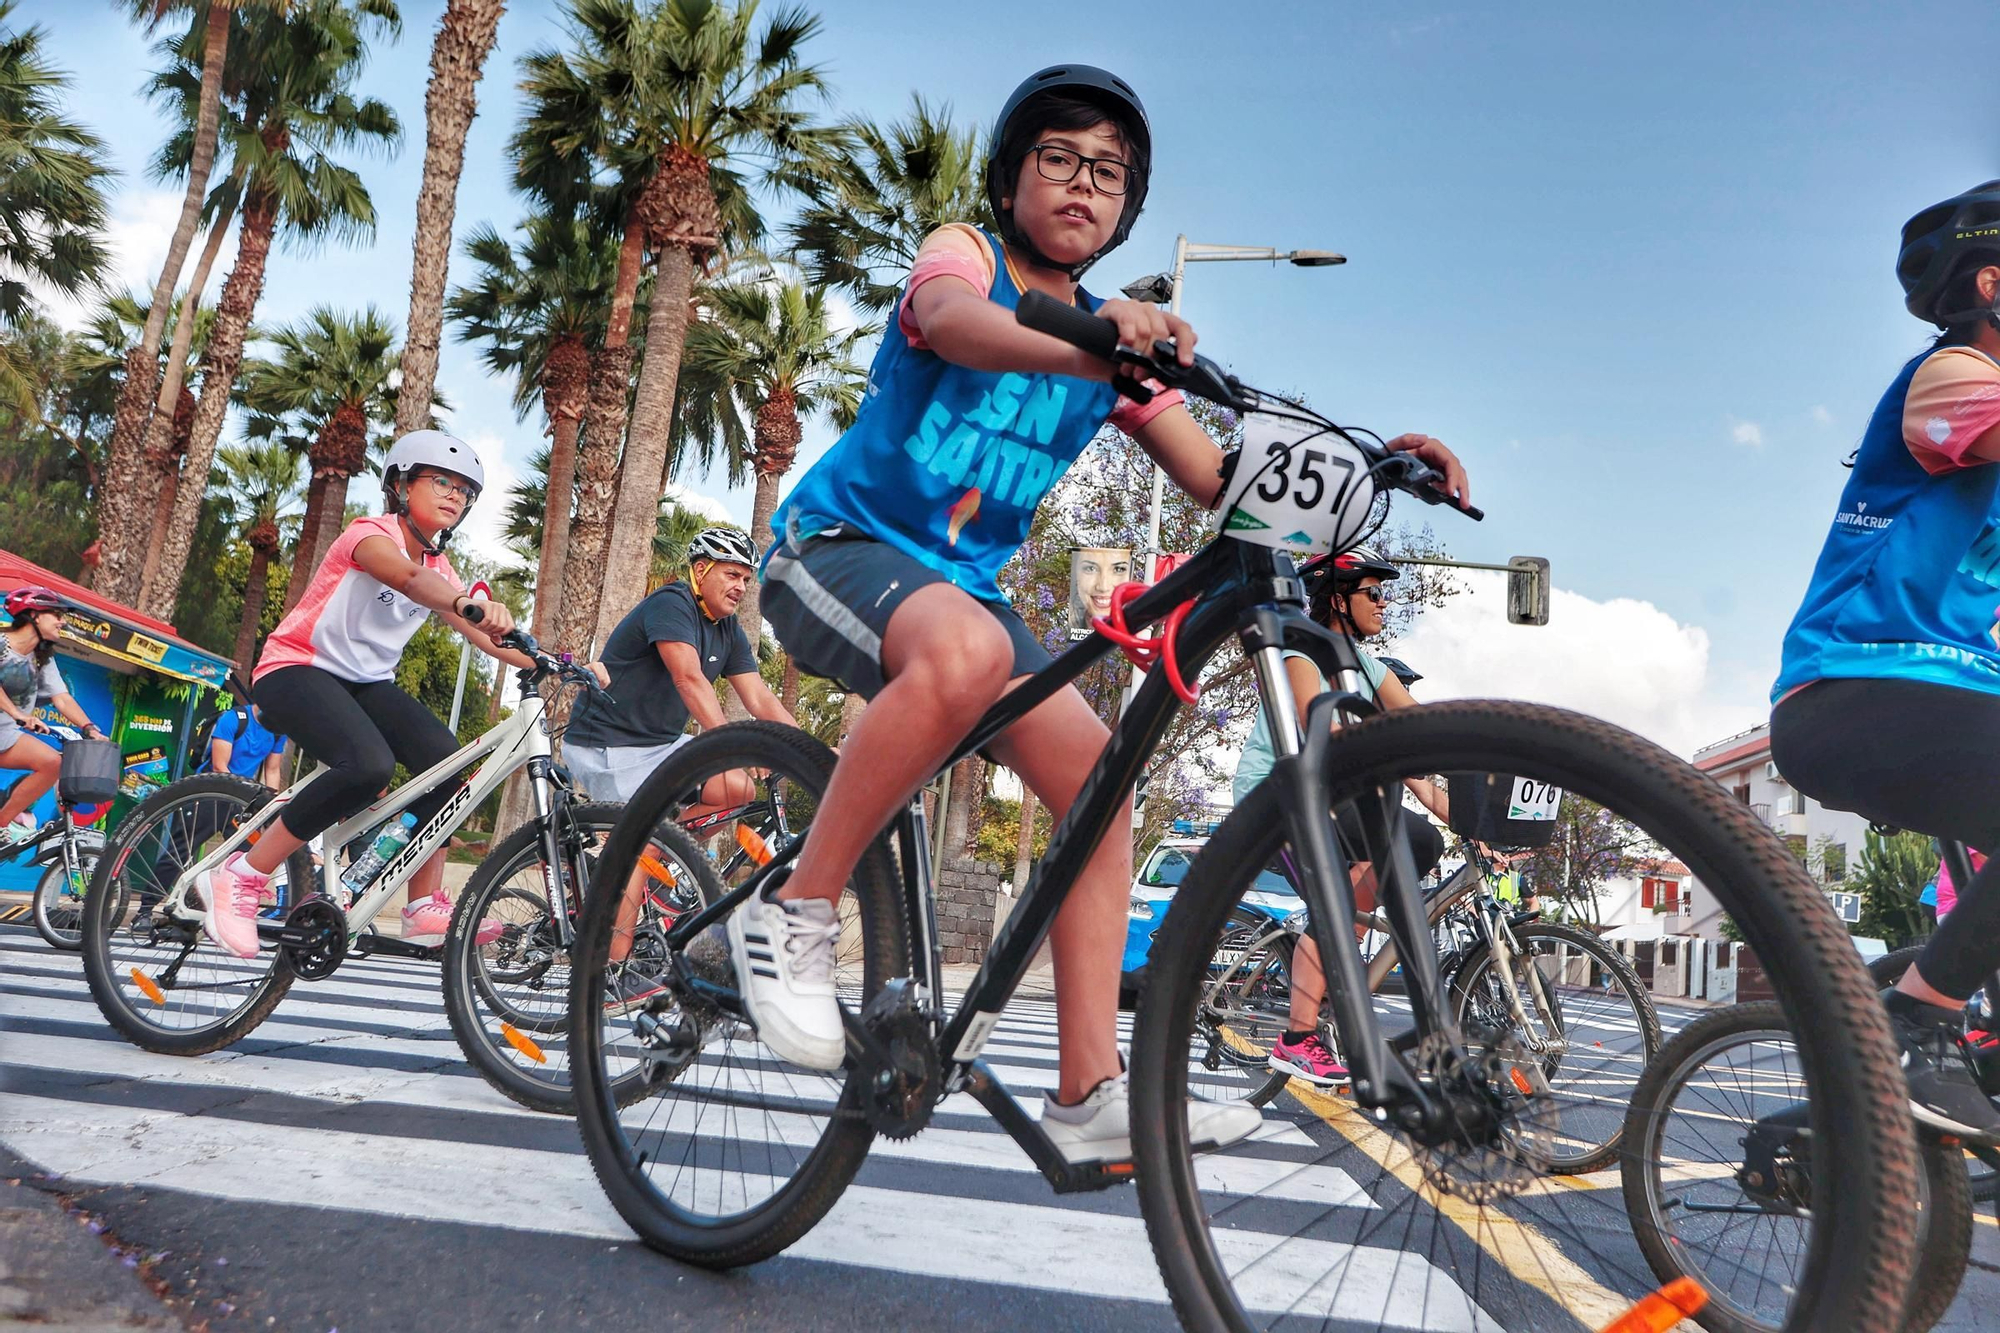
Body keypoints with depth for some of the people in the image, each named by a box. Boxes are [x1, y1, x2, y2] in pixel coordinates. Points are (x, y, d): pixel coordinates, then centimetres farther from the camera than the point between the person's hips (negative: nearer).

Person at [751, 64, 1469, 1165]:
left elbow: (1221, 480, 0)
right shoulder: (962, 250, -5)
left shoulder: (1116, 339, 10)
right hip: (838, 544, -6)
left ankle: (1091, 1095, -4)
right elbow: (953, 322, -32)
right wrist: (1090, 341, -53)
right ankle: (795, 913, -22)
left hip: (963, 579, 6)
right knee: (966, 651, -39)